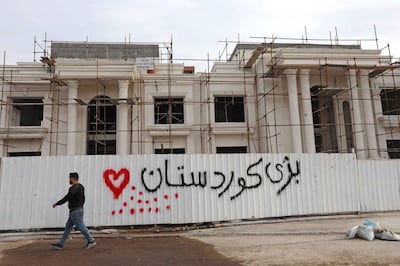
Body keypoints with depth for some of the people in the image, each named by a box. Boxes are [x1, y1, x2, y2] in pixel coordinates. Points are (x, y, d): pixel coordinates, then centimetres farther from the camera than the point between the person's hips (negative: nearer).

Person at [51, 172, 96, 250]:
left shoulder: (74, 187, -17)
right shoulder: (81, 187, 13)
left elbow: (67, 197, -20)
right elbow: (83, 199, 19)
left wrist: (57, 203, -11)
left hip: (75, 211, -10)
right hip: (79, 209, 10)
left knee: (80, 226, -5)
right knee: (68, 227, 13)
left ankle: (91, 241, -1)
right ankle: (60, 244, 19)